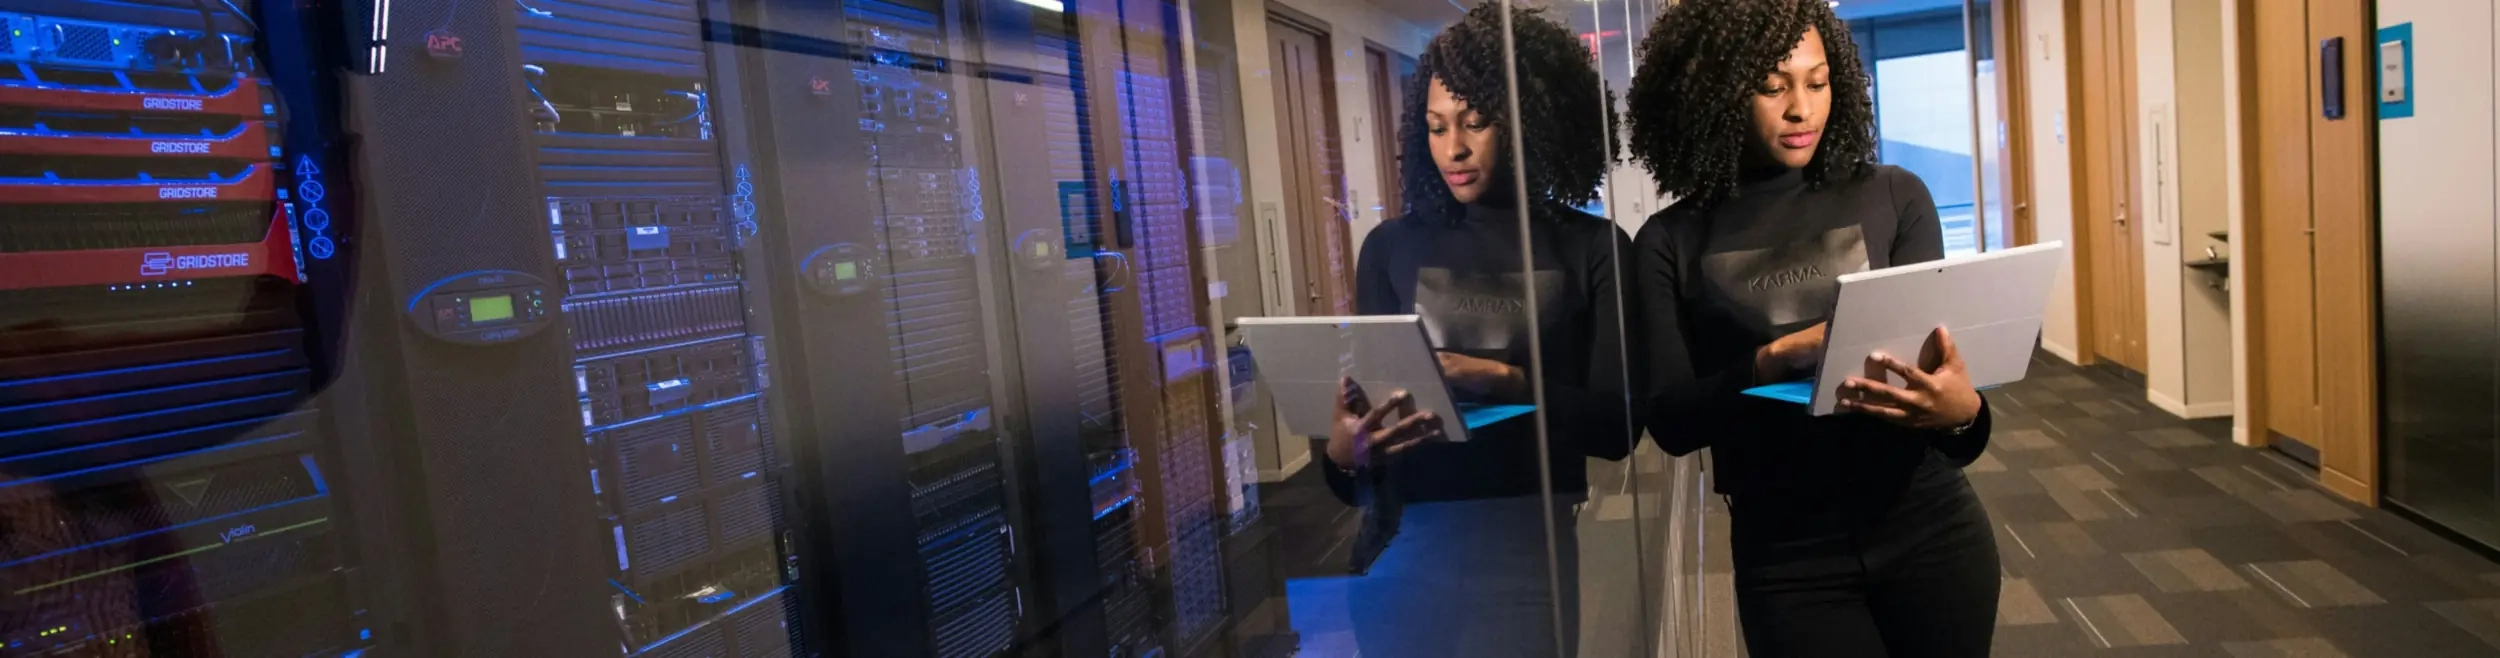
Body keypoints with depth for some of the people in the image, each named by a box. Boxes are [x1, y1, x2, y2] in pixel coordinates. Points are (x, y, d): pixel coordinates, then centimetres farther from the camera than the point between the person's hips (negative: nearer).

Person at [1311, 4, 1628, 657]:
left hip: (1535, 547, -1)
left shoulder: (1594, 248, 0)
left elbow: (1617, 424, -6)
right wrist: (1343, 451, -20)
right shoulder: (1392, 247, 4)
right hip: (1407, 547, 2)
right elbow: (1367, 400, 2)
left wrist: (1504, 382, -22)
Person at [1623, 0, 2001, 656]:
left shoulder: (1894, 197, 0)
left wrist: (1962, 408, -26)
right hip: (1785, 555, -1)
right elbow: (1668, 422, -10)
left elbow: (1936, 350, -4)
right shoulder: (1670, 242, -4)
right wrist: (1776, 359, -26)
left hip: (1930, 526, 2)